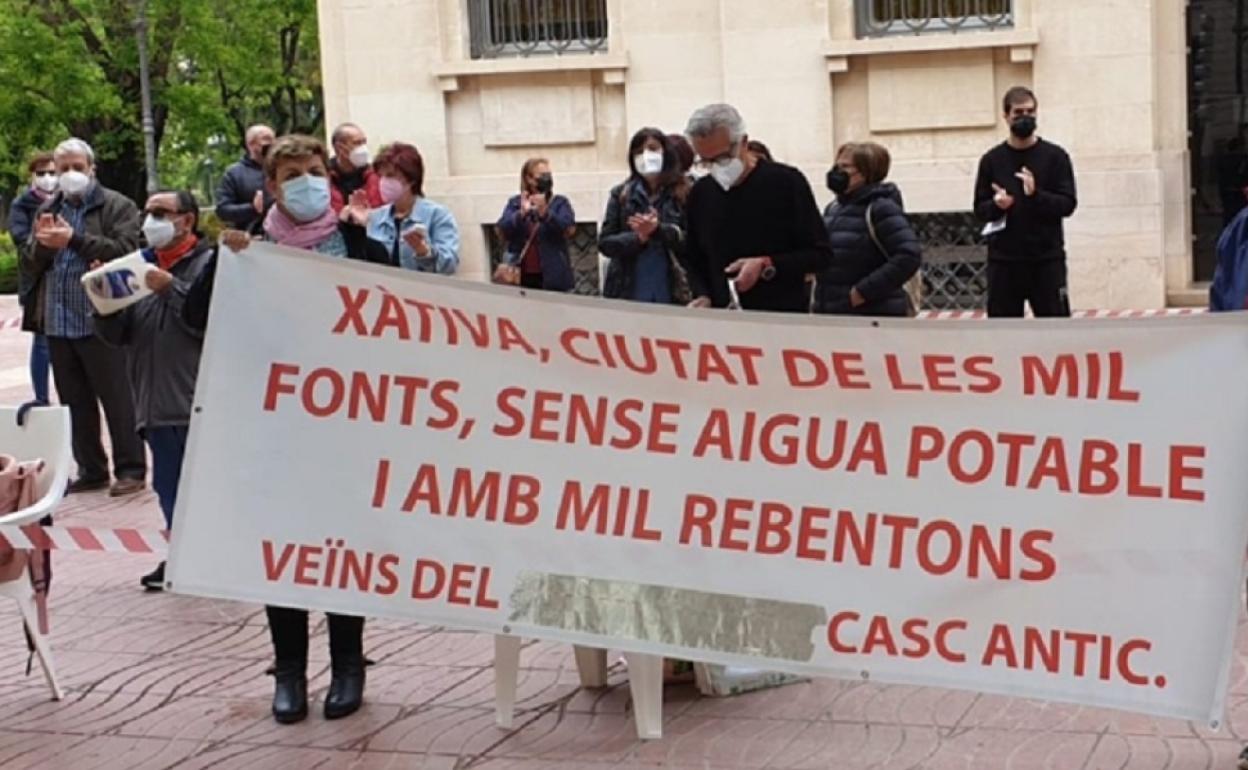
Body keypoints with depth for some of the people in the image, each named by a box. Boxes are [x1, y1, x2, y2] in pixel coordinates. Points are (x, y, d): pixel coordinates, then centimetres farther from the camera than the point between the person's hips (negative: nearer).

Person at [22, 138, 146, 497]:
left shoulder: (117, 207, -1)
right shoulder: (48, 210, 16)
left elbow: (124, 251, -16)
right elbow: (30, 266, 15)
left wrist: (73, 240, -17)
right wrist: (42, 243, -7)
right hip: (58, 323, 6)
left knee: (117, 399, -1)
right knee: (75, 403, 12)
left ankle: (130, 470, 7)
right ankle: (90, 470, 21)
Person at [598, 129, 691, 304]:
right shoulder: (620, 194, 8)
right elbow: (604, 242, 4)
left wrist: (658, 230, -20)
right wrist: (638, 238, -12)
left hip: (672, 292, -2)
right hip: (628, 292, 2)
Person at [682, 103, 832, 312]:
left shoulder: (786, 182, -8)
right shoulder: (700, 194, 5)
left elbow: (820, 254, -7)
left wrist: (766, 266, -19)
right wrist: (703, 297, -5)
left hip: (784, 318, -4)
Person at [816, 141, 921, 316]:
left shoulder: (880, 209, -9)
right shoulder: (832, 209, 14)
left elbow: (909, 256, -20)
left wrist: (863, 291, -20)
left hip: (875, 316, -8)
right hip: (833, 315, 8)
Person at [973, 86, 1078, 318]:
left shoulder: (1055, 156, 2)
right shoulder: (992, 160, 6)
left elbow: (1067, 204, -4)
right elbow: (980, 209, 7)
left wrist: (1036, 195, -21)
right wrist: (995, 205, -15)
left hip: (1047, 260, -1)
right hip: (1004, 260, 1)